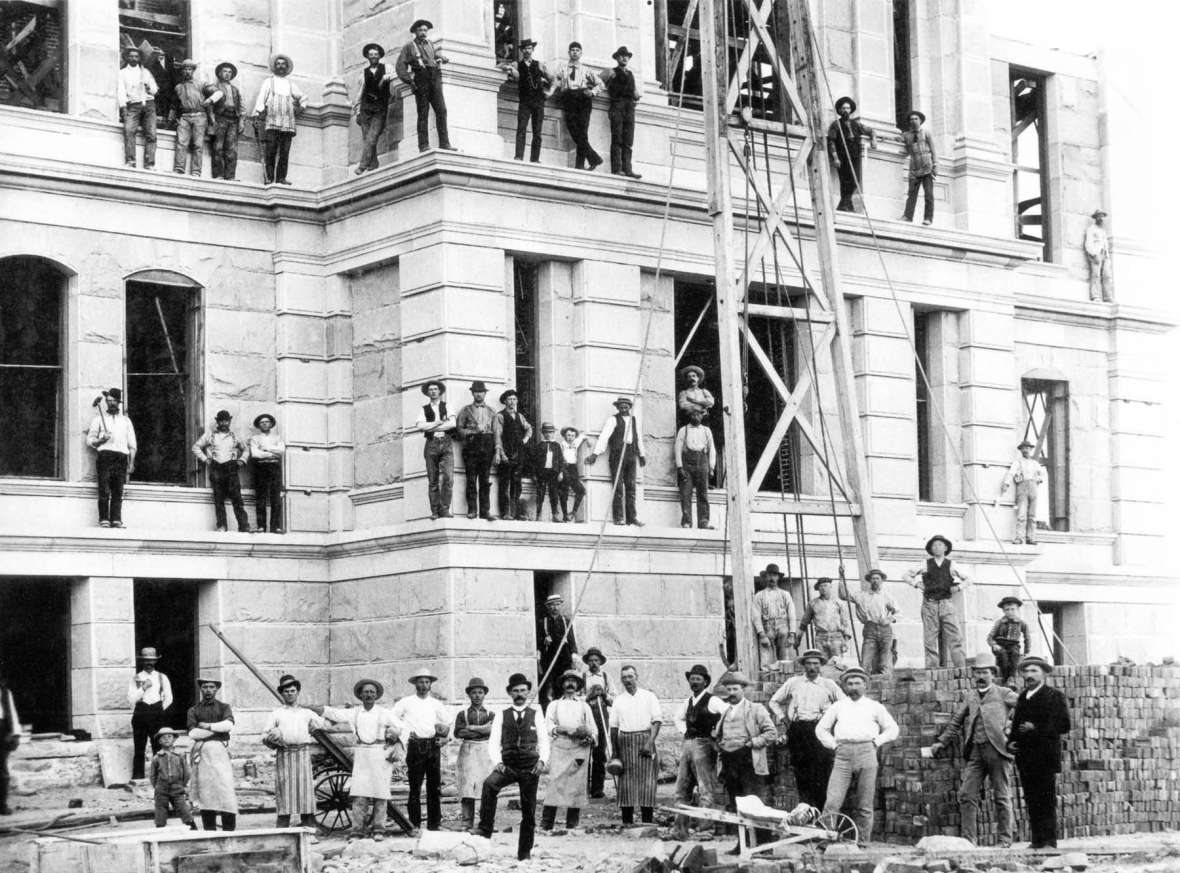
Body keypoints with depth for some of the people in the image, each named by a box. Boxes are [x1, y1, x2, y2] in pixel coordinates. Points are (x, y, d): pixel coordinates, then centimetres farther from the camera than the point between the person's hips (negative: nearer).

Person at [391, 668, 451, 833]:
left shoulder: (436, 704, 14)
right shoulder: (406, 702, 5)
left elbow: (447, 723, 23)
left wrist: (443, 736, 7)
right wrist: (405, 733, -1)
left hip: (433, 746, 3)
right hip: (415, 746, -3)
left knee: (435, 787, 2)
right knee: (415, 787, -4)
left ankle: (434, 824, 6)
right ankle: (414, 824, -1)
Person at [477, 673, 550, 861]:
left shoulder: (535, 714, 9)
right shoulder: (502, 715, 9)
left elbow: (544, 740, 2)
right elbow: (493, 742, 2)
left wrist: (543, 760, -17)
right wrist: (497, 762, -16)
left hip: (530, 767, 1)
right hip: (508, 766, -1)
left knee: (529, 811, 3)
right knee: (489, 784, -31)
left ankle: (524, 853, 15)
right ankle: (484, 830, -28)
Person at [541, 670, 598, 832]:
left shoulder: (584, 706, 23)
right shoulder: (554, 705, 19)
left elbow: (593, 730, 18)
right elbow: (548, 726, 4)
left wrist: (590, 738, -6)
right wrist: (566, 730, -13)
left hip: (579, 748, 2)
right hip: (559, 747, -1)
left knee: (577, 784, -5)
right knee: (555, 781, -12)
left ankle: (572, 825, -2)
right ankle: (546, 824, -14)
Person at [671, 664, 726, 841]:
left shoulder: (712, 701, -7)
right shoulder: (687, 702, 15)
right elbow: (678, 718, 33)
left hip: (703, 745, -7)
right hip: (687, 745, 7)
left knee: (706, 789, -8)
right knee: (682, 789, 6)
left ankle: (709, 826, -9)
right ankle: (680, 829, 8)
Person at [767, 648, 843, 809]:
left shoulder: (828, 685, 11)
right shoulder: (793, 683, 14)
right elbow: (774, 702, 23)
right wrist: (782, 718, 12)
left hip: (820, 730, -2)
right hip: (797, 729, 2)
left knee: (821, 775, -11)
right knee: (801, 775, -2)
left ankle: (822, 811, -10)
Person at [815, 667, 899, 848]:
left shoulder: (874, 707, 16)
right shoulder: (838, 706, 19)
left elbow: (892, 729, 18)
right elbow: (821, 728, 24)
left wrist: (877, 741, 5)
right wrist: (833, 744, 11)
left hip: (866, 752, 0)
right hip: (843, 754, 0)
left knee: (864, 805, 0)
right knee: (832, 802, -12)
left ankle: (862, 844, 5)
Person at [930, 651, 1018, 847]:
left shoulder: (1004, 694, 7)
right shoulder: (969, 697, 19)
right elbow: (956, 722, 23)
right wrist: (941, 742, 14)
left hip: (997, 749, -4)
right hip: (974, 751, 4)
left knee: (1002, 797, 0)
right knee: (967, 796, -4)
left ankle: (1004, 839, 6)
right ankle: (968, 839, -2)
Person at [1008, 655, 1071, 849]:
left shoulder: (1054, 696, -1)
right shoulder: (1022, 697, 19)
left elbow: (1063, 725, -8)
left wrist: (1036, 728, -15)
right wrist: (1011, 742, 8)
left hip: (1045, 758, -6)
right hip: (1025, 758, 6)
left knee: (1047, 801, -7)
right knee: (1031, 801, 4)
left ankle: (1049, 841, -6)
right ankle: (1036, 840, 7)